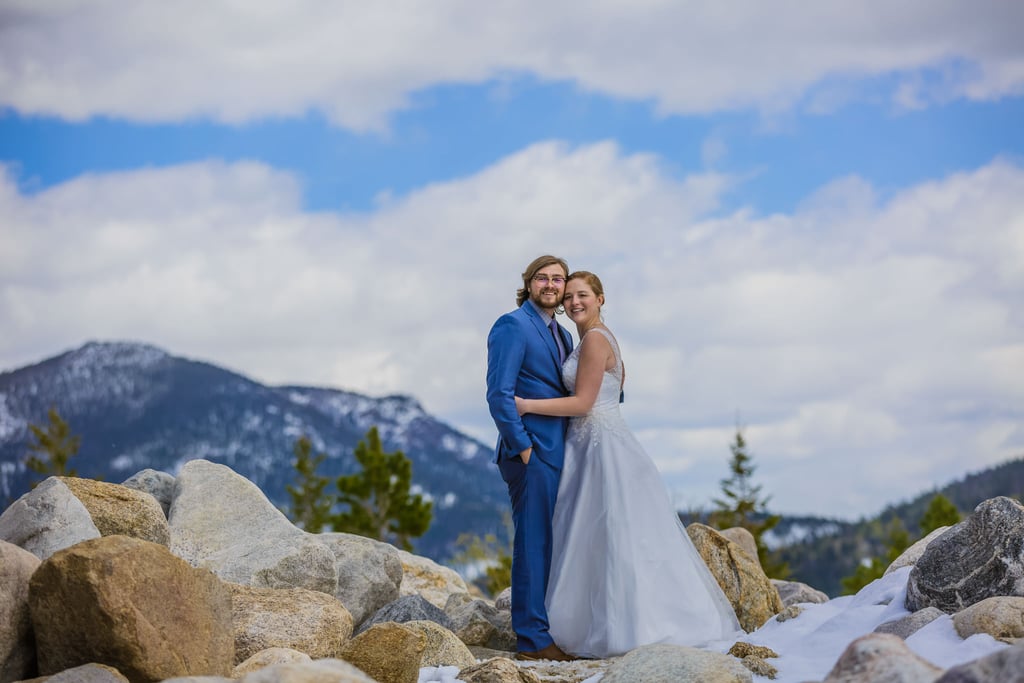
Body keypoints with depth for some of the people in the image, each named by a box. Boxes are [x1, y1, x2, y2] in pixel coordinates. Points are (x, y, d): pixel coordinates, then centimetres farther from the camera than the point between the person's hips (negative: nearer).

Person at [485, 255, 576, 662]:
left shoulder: (562, 335, 19)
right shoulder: (513, 326, -8)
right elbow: (499, 394, -16)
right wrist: (522, 446, -17)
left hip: (558, 455, 9)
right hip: (532, 453, -9)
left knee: (554, 542, 12)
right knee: (534, 541, -6)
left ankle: (551, 628, 20)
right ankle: (532, 639, -2)